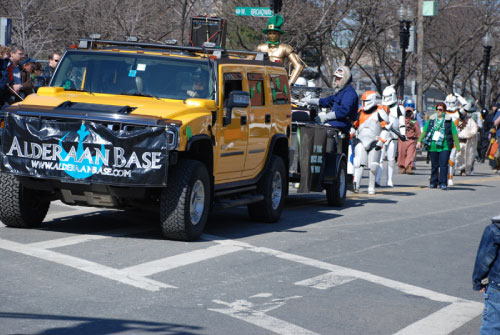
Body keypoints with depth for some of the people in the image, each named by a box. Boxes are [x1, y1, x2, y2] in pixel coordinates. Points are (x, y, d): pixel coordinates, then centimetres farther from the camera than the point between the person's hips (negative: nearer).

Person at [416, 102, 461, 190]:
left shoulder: (449, 121, 4)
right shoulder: (431, 119, 11)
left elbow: (454, 134, 4)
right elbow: (424, 131, 13)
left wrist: (458, 147, -1)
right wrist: (419, 141, 2)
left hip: (444, 146, -3)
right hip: (433, 146, 3)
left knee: (443, 165, -11)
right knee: (434, 165, 9)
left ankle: (443, 183, -8)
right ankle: (433, 182, 19)